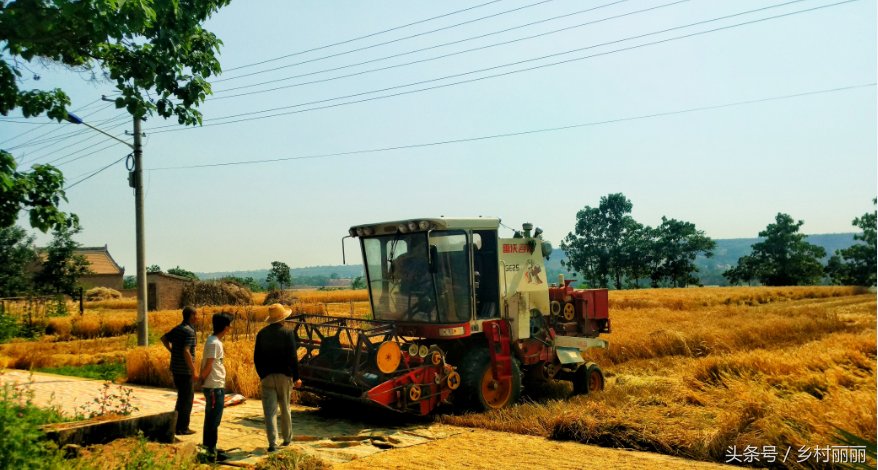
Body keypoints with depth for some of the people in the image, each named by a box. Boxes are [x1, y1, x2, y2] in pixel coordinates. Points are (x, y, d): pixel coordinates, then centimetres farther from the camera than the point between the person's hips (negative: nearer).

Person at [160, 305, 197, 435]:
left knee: (182, 396, 19)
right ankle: (183, 428, 5)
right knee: (187, 398, 0)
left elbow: (164, 338, 23)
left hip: (176, 368, 9)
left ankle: (176, 424, 25)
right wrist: (193, 370, -21)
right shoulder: (189, 331, -18)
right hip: (185, 370, -9)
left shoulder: (177, 329, 9)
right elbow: (186, 352, -26)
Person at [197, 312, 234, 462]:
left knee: (211, 418, 17)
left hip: (216, 386, 10)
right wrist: (202, 379, -4)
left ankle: (209, 446, 27)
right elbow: (208, 366, -19)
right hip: (215, 387, -10)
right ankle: (211, 452, 2)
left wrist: (202, 378, 9)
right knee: (214, 419, -4)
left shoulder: (214, 341, 11)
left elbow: (206, 364, 14)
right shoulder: (214, 343, -19)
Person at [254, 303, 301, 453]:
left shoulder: (261, 333, 2)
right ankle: (287, 438, 28)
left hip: (267, 376, 1)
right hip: (284, 375, -1)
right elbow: (293, 357, -10)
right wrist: (296, 377, -3)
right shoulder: (288, 333, -8)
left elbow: (256, 358, 6)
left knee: (270, 411, -1)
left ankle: (273, 443, -9)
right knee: (285, 409, 15)